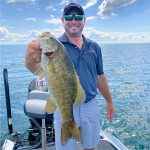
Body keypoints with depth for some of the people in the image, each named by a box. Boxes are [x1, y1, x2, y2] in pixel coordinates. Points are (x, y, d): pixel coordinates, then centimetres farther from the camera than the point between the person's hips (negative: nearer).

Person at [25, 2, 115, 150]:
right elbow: (39, 69, -27)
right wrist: (31, 59, -50)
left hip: (91, 106, 4)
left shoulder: (94, 47, 4)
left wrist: (109, 101, 15)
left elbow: (100, 76, 11)